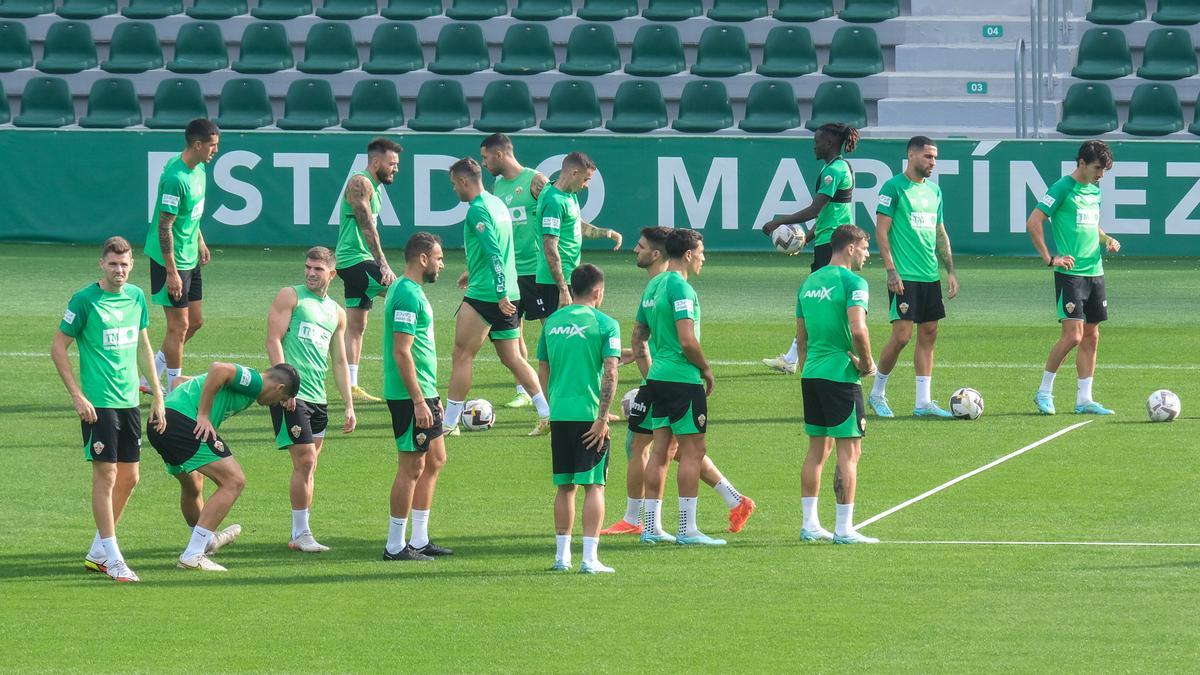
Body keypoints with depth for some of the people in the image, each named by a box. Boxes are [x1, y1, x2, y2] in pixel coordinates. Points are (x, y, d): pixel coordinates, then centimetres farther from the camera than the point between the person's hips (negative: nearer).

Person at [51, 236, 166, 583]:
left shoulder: (136, 297, 8)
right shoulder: (84, 300, -10)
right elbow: (58, 349, -6)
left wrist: (157, 395, 18)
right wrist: (77, 396, -12)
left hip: (130, 401, 7)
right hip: (98, 404, -7)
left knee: (129, 477, 8)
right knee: (106, 475, -7)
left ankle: (97, 552, 20)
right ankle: (111, 559, -2)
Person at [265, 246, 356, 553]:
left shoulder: (336, 312, 18)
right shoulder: (290, 296, 0)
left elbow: (339, 362, 22)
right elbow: (273, 341, -7)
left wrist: (349, 406, 17)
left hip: (318, 398, 6)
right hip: (291, 395, -6)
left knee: (309, 467, 8)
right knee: (305, 461, -11)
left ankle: (299, 535, 13)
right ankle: (301, 533, -4)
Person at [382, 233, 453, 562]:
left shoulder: (410, 291, 15)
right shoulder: (408, 295, -17)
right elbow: (401, 353, -22)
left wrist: (431, 396, 24)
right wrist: (419, 401, -23)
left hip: (422, 392, 10)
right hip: (410, 396, -10)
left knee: (435, 460, 15)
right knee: (413, 466, -5)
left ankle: (419, 539, 20)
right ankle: (395, 545, 0)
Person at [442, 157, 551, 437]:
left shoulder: (478, 210, -13)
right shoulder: (497, 204, 15)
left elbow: (494, 253, -22)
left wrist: (501, 293, -25)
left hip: (484, 295, -9)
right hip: (506, 295, 9)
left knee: (462, 356, -2)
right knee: (512, 358, 12)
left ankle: (449, 422, 0)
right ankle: (546, 413, 3)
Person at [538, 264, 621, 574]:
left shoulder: (552, 322, 10)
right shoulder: (605, 324, -5)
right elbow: (610, 373, -13)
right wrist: (602, 418, -12)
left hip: (559, 414, 4)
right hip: (589, 414, -4)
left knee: (565, 486, 13)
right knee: (594, 485, 0)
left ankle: (562, 554, 15)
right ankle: (590, 558, -6)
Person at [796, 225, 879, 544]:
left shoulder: (810, 282, 14)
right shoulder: (852, 282, -11)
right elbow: (857, 329, -23)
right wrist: (866, 362, -9)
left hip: (811, 374, 8)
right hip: (840, 374, -8)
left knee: (818, 449, 15)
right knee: (849, 451, -3)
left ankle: (809, 524, 16)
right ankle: (844, 528, -6)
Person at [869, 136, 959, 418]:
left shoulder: (934, 190, 14)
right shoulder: (893, 188, -7)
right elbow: (881, 231, -9)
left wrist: (950, 271, 15)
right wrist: (891, 271, -16)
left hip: (931, 276, 7)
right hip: (904, 276, -7)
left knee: (928, 334, 5)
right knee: (901, 335, -9)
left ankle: (923, 402, 8)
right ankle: (877, 393, 8)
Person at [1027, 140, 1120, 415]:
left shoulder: (1095, 191, 14)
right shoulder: (1062, 188, -9)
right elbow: (1033, 223, -12)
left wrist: (1107, 240, 8)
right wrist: (1049, 258, -15)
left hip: (1094, 272, 8)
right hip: (1070, 273, -8)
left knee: (1091, 336, 7)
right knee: (1073, 335, -13)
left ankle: (1084, 399, 11)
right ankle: (1044, 391, 2)